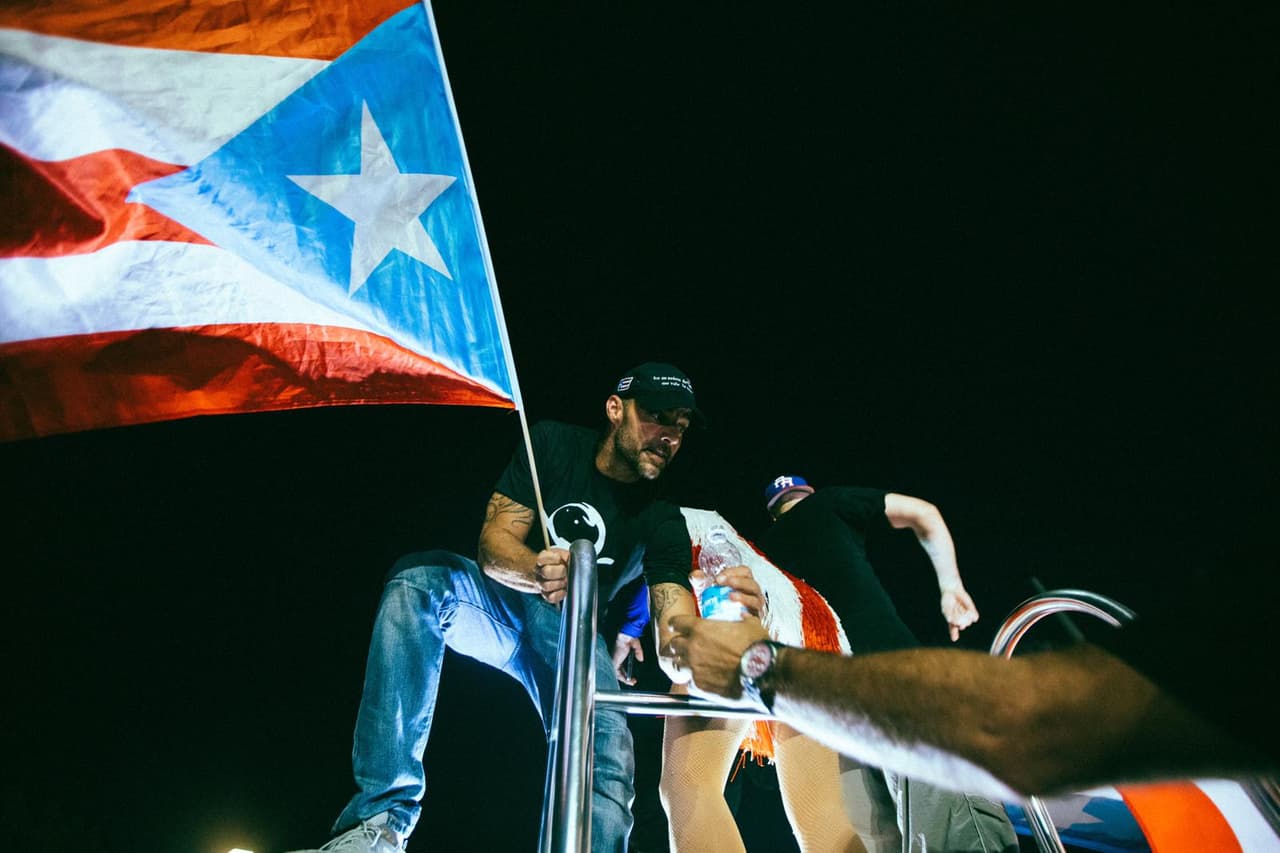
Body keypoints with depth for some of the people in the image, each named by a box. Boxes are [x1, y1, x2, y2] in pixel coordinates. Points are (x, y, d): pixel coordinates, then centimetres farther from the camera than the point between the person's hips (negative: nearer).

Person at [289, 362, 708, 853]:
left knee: (606, 756, -29)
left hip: (572, 629, 1)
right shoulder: (553, 444, -7)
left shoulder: (662, 521, -7)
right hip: (500, 602, 0)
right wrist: (541, 572, -40)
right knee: (420, 580, -32)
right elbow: (493, 546, -15)